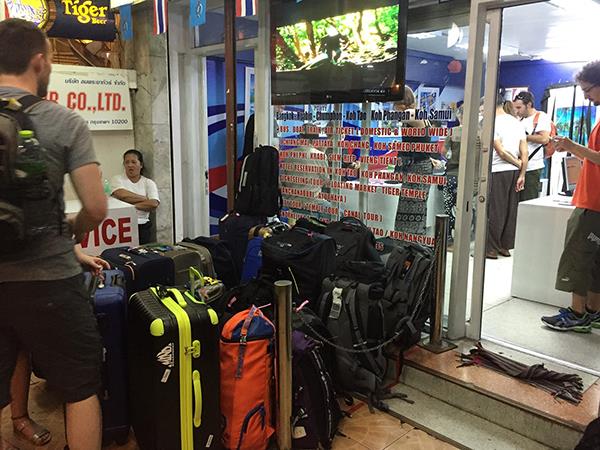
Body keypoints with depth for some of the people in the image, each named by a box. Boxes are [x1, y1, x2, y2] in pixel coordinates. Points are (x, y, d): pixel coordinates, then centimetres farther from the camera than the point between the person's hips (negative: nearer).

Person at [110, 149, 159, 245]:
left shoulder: (149, 183, 10)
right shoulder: (117, 179, 9)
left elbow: (154, 204, -6)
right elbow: (122, 195, -12)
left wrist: (131, 205, -10)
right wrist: (145, 199, -4)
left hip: (142, 227, 1)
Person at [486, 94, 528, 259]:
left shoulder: (492, 123, -10)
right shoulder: (517, 123, 11)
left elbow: (501, 152, -13)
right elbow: (524, 153, 5)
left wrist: (517, 163, 1)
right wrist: (522, 174, 6)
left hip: (498, 171, -7)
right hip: (515, 171, 7)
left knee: (495, 210, -2)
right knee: (510, 210, 10)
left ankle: (492, 248, 2)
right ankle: (505, 246, 18)